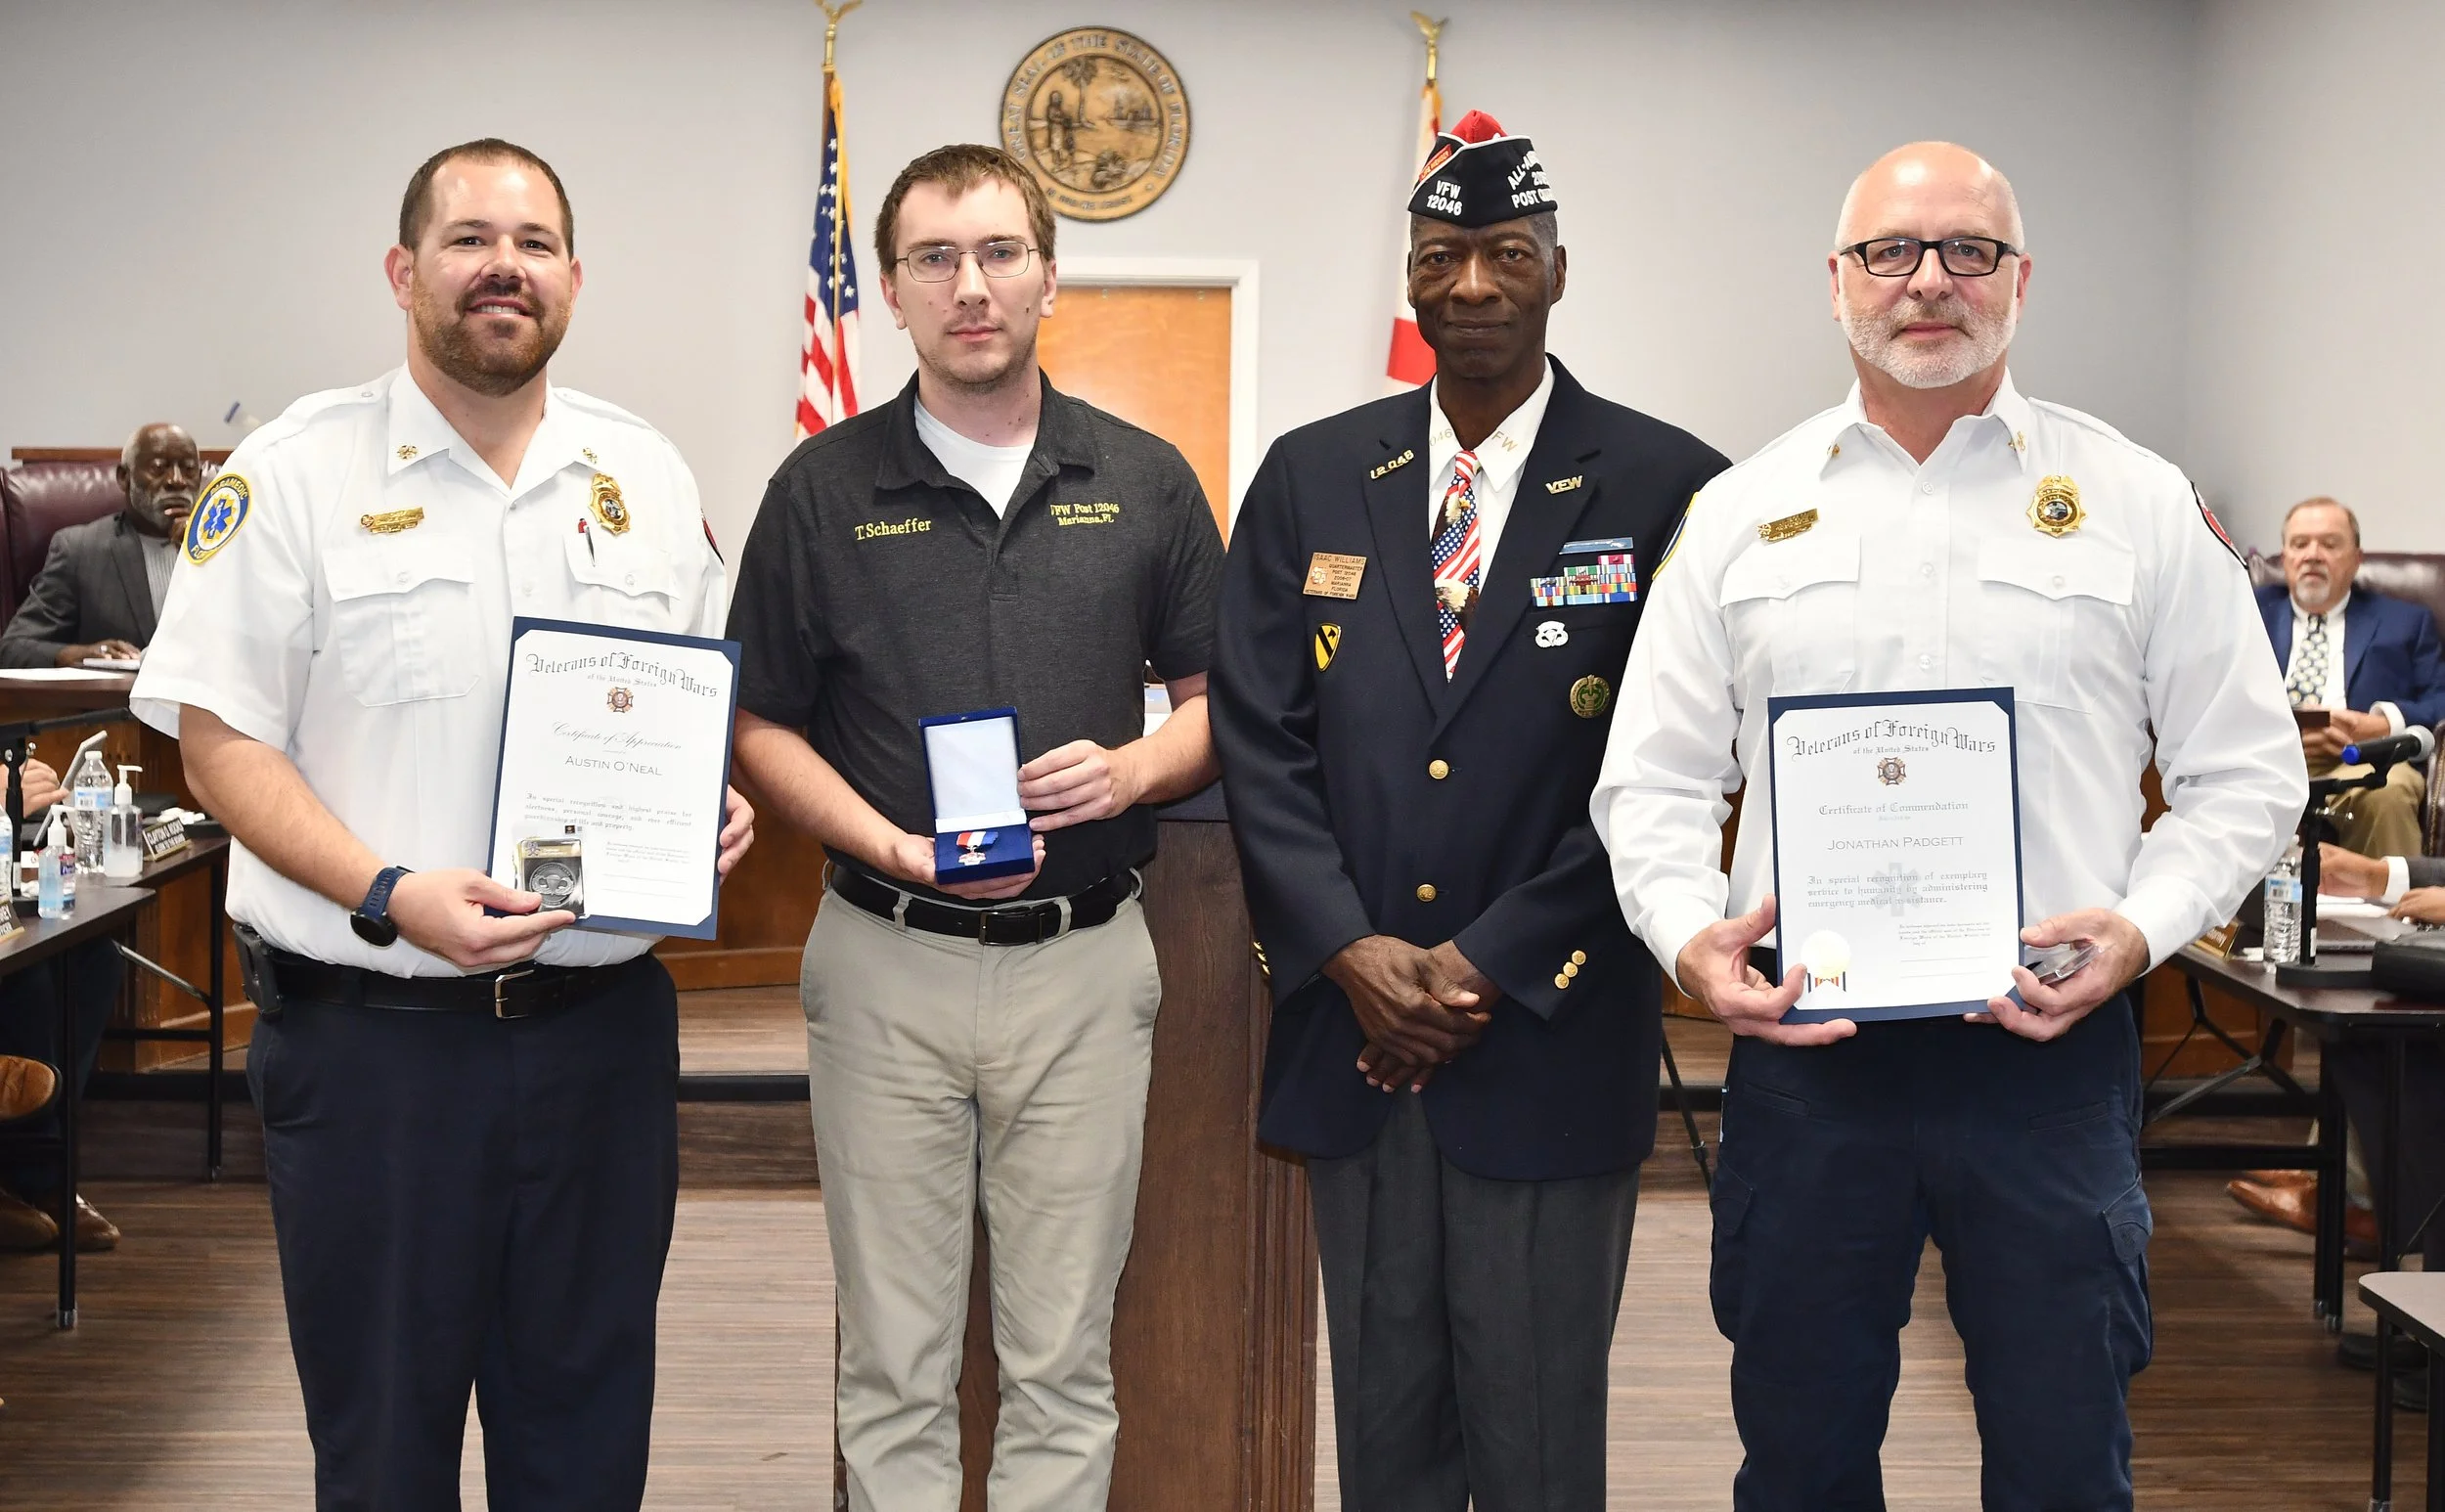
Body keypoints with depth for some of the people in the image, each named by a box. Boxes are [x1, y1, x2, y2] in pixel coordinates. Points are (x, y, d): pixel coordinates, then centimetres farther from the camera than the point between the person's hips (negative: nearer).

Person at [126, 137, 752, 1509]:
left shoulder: (647, 473, 9)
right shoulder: (297, 473, -3)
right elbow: (220, 740, -7)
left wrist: (716, 807, -5)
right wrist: (392, 894, -20)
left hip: (603, 1021, 4)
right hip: (374, 1028, -3)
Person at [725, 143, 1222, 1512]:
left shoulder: (1145, 484, 5)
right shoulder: (825, 489, 2)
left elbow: (1218, 702, 10)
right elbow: (764, 728, 4)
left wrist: (1132, 769, -11)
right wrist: (890, 845, -12)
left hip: (1085, 961, 1)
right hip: (886, 962, 0)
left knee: (1063, 1360, 9)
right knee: (894, 1360, 8)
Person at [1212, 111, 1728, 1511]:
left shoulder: (1662, 487, -3)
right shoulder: (1313, 478, 7)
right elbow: (1260, 735, 4)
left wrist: (1489, 967, -11)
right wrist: (1352, 950, -8)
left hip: (1552, 1042, -3)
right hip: (1351, 1031, 3)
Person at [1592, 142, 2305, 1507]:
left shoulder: (2139, 503, 4)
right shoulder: (1741, 513, 8)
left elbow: (2247, 774, 5)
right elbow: (1656, 779, 9)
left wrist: (2141, 925, -12)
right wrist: (1689, 931, -10)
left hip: (2048, 1049, -1)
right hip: (1801, 1041, 1)